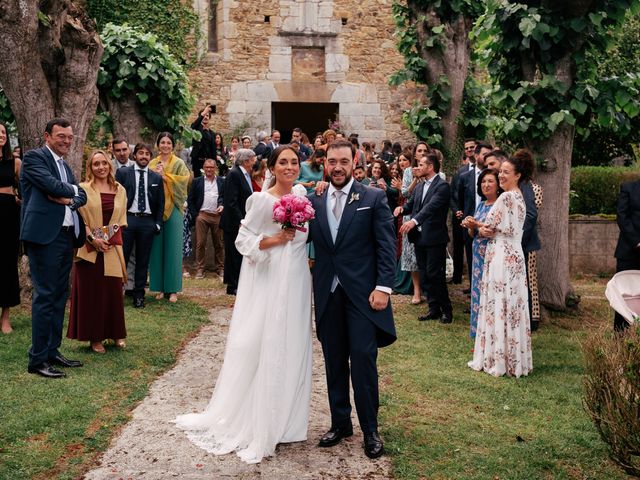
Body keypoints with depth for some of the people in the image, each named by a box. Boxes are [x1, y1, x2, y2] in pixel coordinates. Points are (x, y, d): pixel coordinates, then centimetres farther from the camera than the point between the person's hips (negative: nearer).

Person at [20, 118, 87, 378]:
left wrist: (69, 199, -9)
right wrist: (72, 189, 2)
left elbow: (82, 195, 12)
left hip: (67, 236, 8)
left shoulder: (65, 166, 21)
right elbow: (51, 185, -17)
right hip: (45, 235, -8)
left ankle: (52, 352, 20)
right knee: (45, 296, -7)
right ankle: (37, 360, -1)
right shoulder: (34, 157, -3)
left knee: (59, 296, 12)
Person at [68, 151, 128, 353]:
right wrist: (93, 238, -15)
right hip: (89, 247, -3)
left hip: (112, 247, 3)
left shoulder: (119, 190, 10)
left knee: (114, 290, 5)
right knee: (91, 291, 1)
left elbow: (121, 219, 11)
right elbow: (80, 218, -6)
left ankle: (116, 333, 18)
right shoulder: (83, 189, -1)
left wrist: (110, 236, -3)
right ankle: (95, 337, 9)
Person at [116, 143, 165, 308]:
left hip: (148, 222, 2)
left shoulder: (156, 178, 10)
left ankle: (139, 294, 15)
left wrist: (158, 223, 5)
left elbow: (160, 203, 12)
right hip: (127, 219, -2)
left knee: (143, 260, 7)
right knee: (122, 257, -2)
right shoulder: (123, 173, 4)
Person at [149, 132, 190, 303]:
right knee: (157, 248, 3)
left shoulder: (179, 164, 4)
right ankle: (160, 287, 11)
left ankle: (172, 289, 5)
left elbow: (184, 180, -10)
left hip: (173, 209, -3)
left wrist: (164, 176, -13)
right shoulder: (152, 164, 13)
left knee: (172, 249, -1)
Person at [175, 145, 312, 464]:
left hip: (296, 283, 6)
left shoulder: (302, 196, 9)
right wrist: (273, 240, -19)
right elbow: (242, 240, -9)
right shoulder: (261, 200, -10)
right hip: (268, 282, -6)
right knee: (263, 347, -2)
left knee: (292, 347, 11)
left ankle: (284, 420, 23)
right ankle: (254, 422, 10)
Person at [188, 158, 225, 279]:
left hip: (218, 216, 1)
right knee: (200, 243, -1)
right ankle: (200, 269, 3)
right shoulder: (197, 182, 8)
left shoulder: (222, 182, 9)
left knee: (218, 244, 6)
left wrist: (223, 206, -11)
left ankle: (220, 268, 14)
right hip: (202, 216, 0)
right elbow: (190, 200, 6)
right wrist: (195, 214, -2)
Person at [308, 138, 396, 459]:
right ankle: (340, 423, 25)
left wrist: (383, 287, -11)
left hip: (362, 294, -3)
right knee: (334, 361, 11)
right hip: (327, 294, 4)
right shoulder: (313, 201, 9)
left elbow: (387, 247, -4)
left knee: (363, 360, -5)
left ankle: (370, 430, 9)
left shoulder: (374, 198, 0)